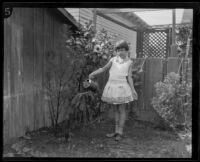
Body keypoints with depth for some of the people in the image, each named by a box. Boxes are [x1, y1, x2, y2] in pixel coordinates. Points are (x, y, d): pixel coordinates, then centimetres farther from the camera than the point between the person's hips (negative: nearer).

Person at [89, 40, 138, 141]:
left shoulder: (129, 62, 1)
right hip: (112, 87, 3)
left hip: (122, 88, -3)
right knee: (116, 110, 11)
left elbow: (129, 77, 0)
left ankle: (120, 132, 11)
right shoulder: (113, 60, 4)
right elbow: (104, 68, 13)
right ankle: (116, 131, 21)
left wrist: (133, 90, -6)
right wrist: (93, 73, 3)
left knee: (121, 110, 2)